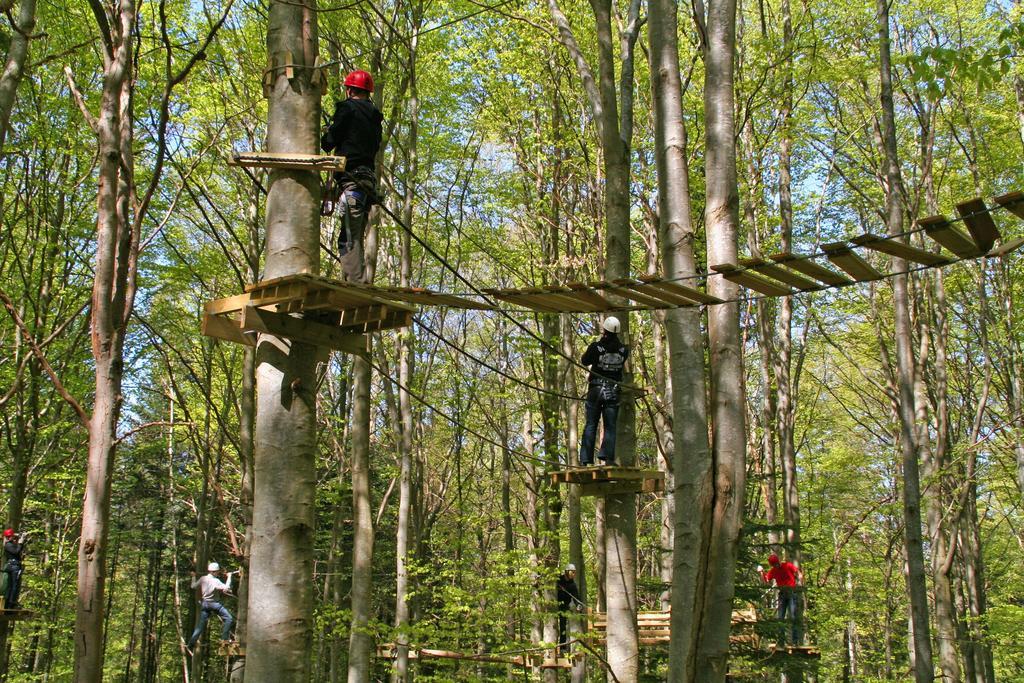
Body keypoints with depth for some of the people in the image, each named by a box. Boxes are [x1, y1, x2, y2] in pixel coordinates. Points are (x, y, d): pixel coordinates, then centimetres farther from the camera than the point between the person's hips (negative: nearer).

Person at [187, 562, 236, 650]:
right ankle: (224, 637, -9)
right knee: (229, 618, -3)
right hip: (214, 603, -6)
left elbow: (193, 586, 10)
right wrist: (229, 577, -14)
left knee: (201, 624, 13)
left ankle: (191, 643, 12)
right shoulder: (215, 581, -18)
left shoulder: (202, 578, -2)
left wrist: (194, 577, 24)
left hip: (204, 604, 6)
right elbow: (226, 588, -24)